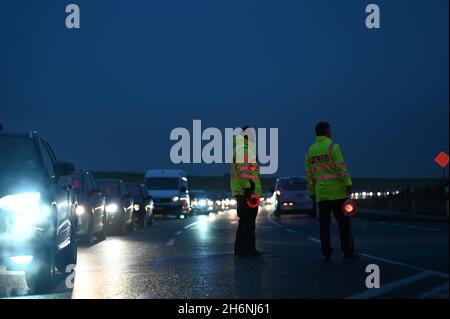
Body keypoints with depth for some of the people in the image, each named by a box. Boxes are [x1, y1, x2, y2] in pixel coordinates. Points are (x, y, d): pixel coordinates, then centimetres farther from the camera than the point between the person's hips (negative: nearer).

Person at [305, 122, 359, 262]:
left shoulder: (310, 151, 11)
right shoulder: (332, 147, -6)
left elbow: (309, 175, 12)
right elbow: (341, 168, -15)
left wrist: (312, 193, 17)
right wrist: (348, 184, -13)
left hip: (320, 194, 5)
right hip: (337, 192, -5)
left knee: (324, 224, 5)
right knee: (343, 222, 2)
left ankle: (327, 253, 3)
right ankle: (348, 251, 4)